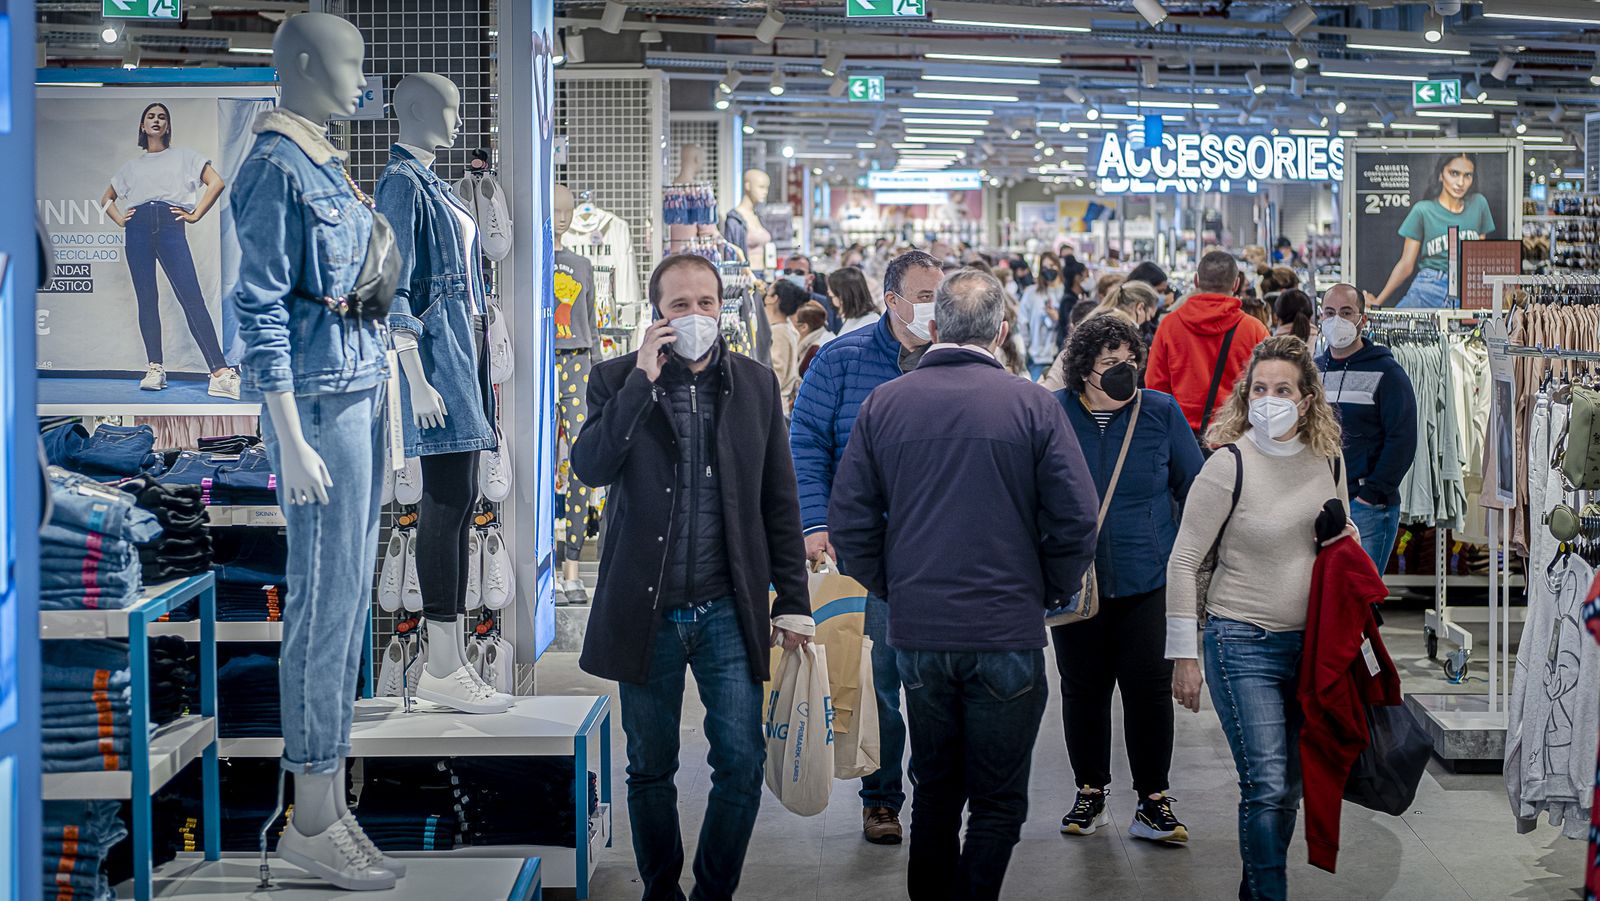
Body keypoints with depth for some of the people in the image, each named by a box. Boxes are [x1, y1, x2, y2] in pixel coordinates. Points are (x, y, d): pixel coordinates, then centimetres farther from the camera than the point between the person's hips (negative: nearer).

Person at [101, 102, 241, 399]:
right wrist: (120, 220, 14)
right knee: (146, 299, -2)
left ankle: (220, 374, -24)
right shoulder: (131, 165, 25)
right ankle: (155, 369, 0)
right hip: (138, 228, 3)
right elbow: (106, 199, 33)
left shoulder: (183, 156, 18)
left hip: (170, 226, -3)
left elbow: (216, 183, 7)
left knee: (192, 297, -15)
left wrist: (195, 215, -2)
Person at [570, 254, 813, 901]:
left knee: (742, 763, -1)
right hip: (646, 611, -1)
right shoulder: (617, 379, 0)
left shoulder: (755, 384, 4)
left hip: (727, 609, 1)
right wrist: (642, 380, -21)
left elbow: (779, 503, 7)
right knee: (650, 770, 11)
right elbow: (588, 468, -17)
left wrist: (793, 601, 4)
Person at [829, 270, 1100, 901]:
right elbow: (1077, 521, -8)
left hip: (916, 632, 3)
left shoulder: (884, 404, -1)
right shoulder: (1033, 406, -8)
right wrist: (1047, 593, 7)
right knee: (998, 800, 7)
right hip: (1007, 634, -3)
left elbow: (849, 519, 1)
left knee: (934, 786, 18)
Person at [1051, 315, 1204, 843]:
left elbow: (1194, 490, 7)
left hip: (1148, 580, -1)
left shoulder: (1160, 412, -1)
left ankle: (1153, 801, 9)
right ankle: (1090, 794, 25)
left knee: (1150, 689, -3)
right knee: (1083, 689, 10)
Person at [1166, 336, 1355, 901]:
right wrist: (1183, 655, -10)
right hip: (1243, 643, -5)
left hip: (1311, 642, 5)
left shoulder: (1327, 461, 4)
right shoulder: (1230, 466, -12)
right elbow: (1183, 562, -9)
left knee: (1289, 784, 12)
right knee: (1266, 785, -12)